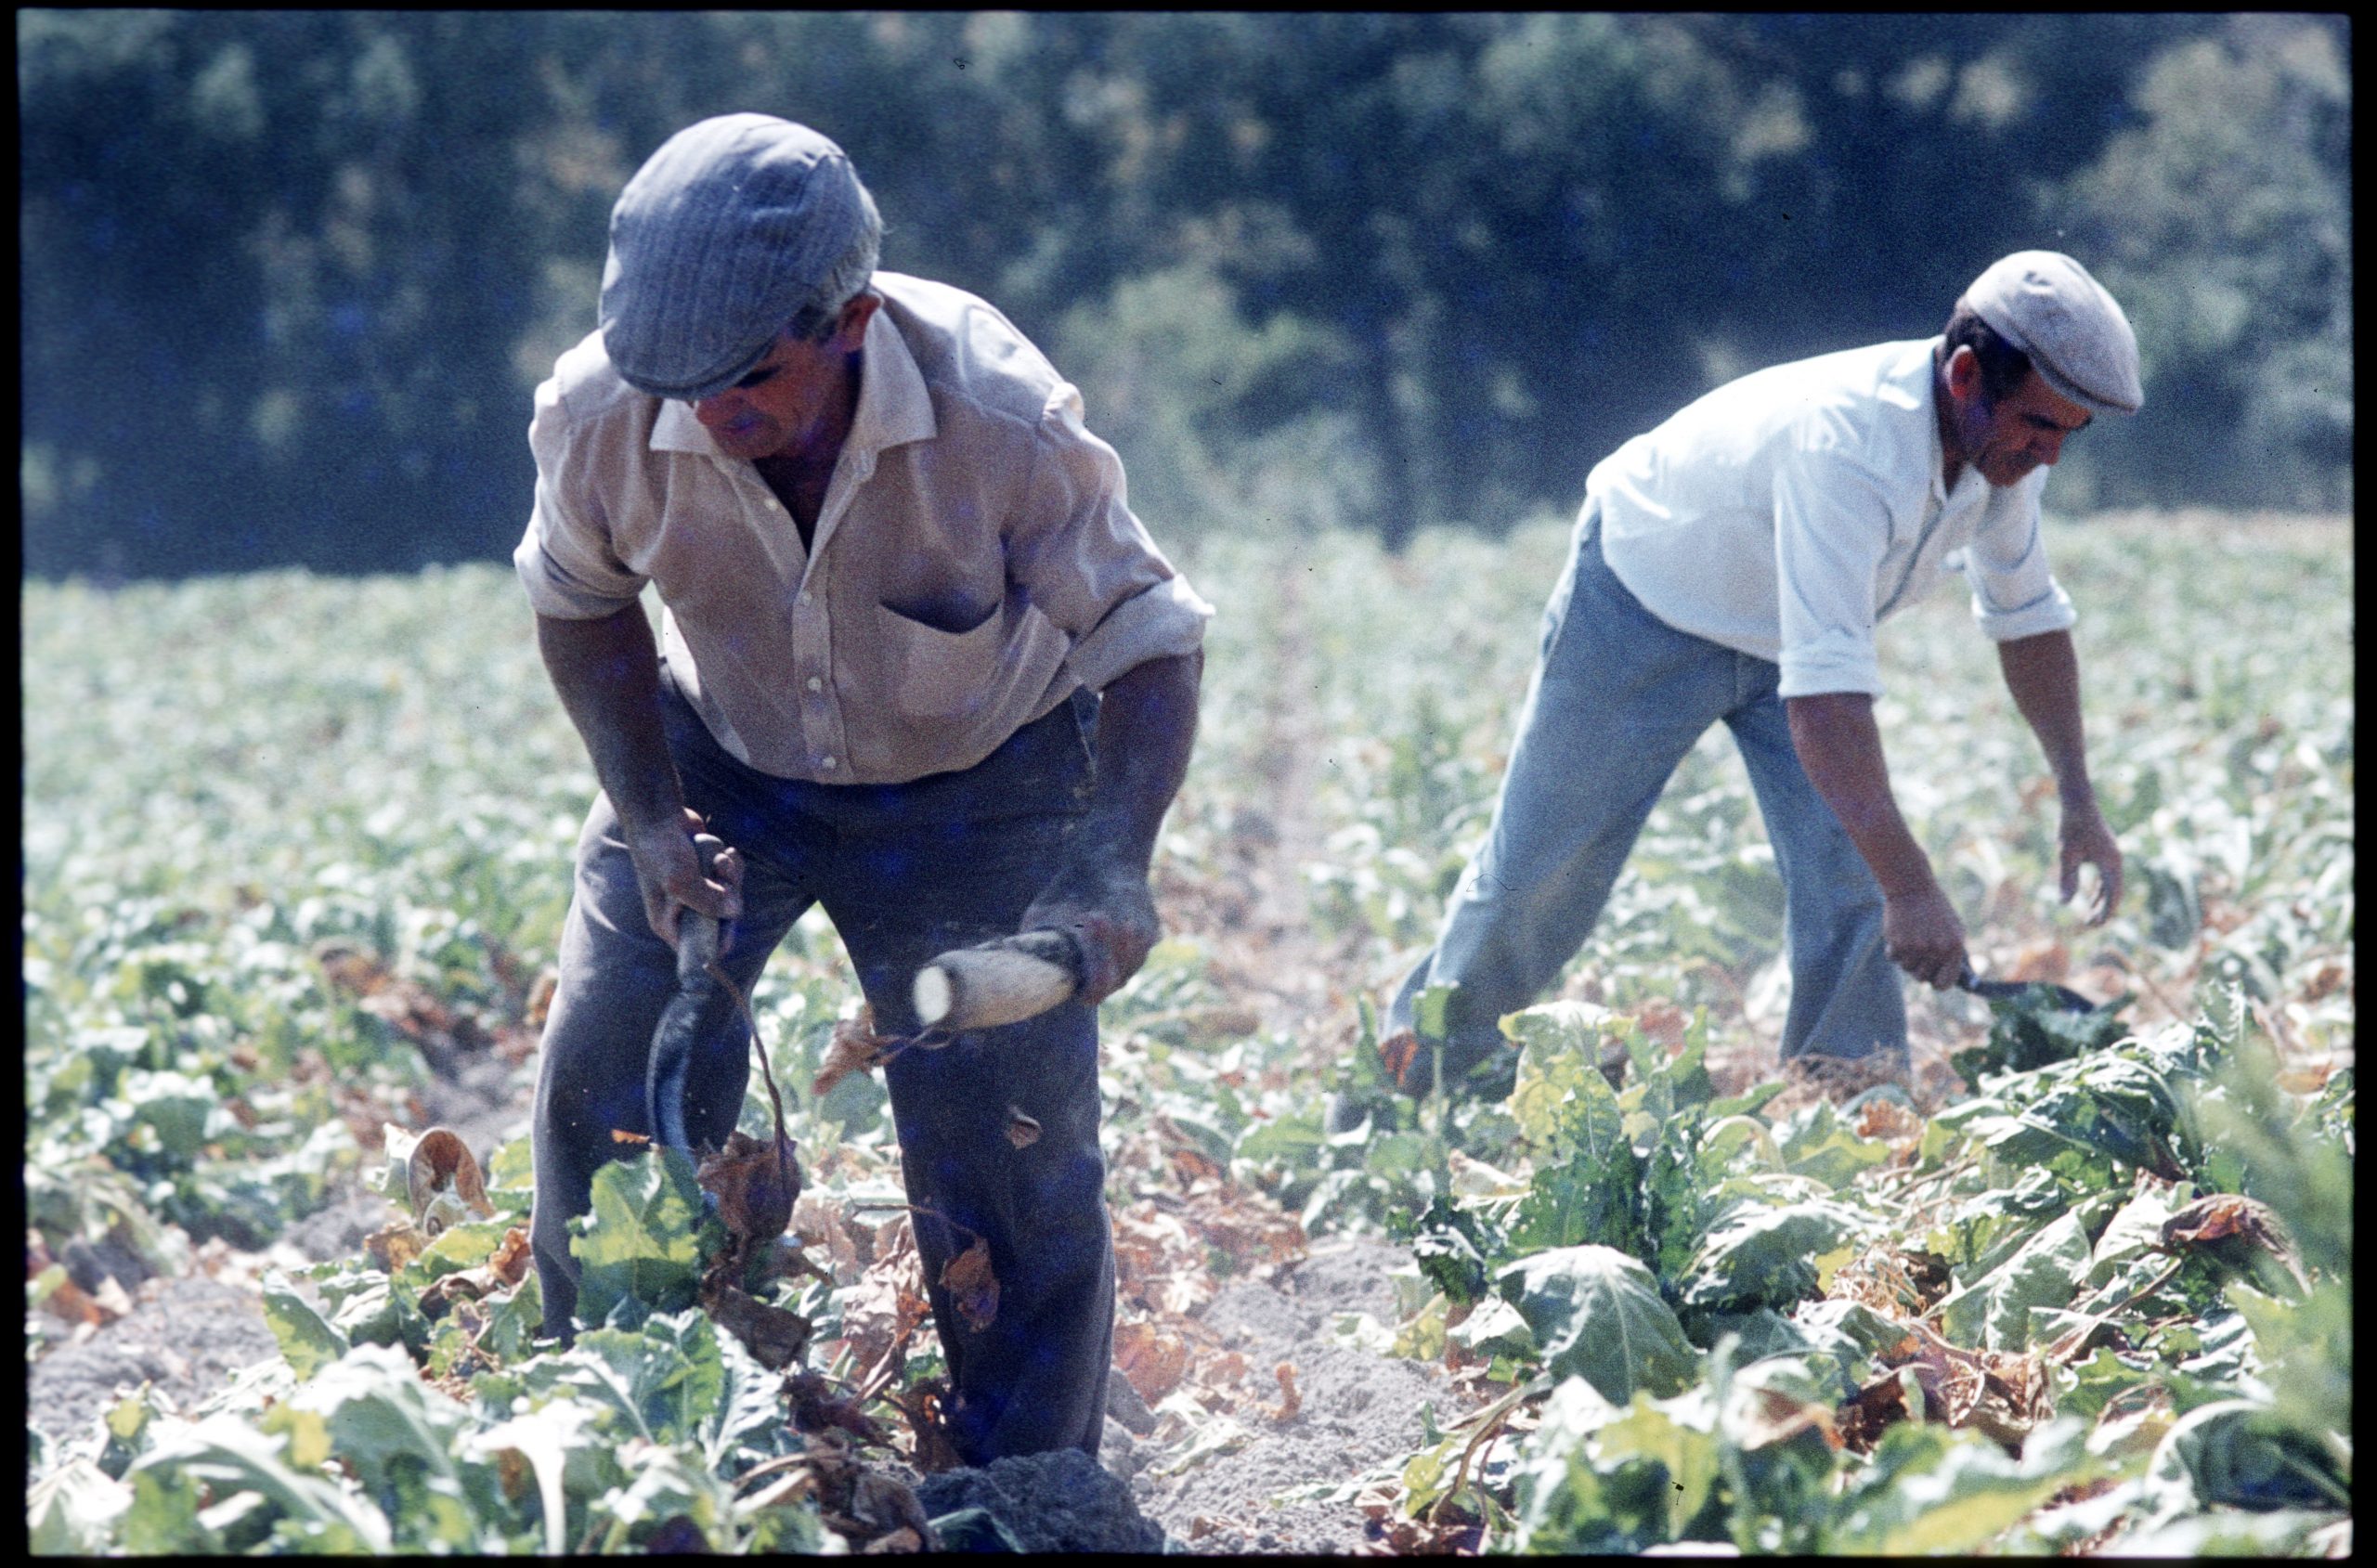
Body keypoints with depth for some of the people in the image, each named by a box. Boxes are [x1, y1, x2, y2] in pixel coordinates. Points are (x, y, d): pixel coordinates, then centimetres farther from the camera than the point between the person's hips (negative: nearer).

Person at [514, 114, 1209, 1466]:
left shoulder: (998, 420, -34)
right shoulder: (600, 415, -27)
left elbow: (1151, 642, -22)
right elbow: (581, 605, -3)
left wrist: (1114, 867, -37)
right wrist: (647, 813, -13)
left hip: (977, 782, -2)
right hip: (724, 759, 2)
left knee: (1010, 1149, -6)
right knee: (607, 1093, -3)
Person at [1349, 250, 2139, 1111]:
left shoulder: (2003, 438, -17)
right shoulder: (1847, 444, -42)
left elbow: (2029, 618, 2)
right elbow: (1822, 693, -48)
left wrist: (2077, 795, -4)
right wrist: (1910, 886, -50)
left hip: (1790, 623, 6)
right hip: (1647, 602, -6)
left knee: (1848, 877, -9)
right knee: (1542, 869, 5)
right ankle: (1418, 1060, 27)